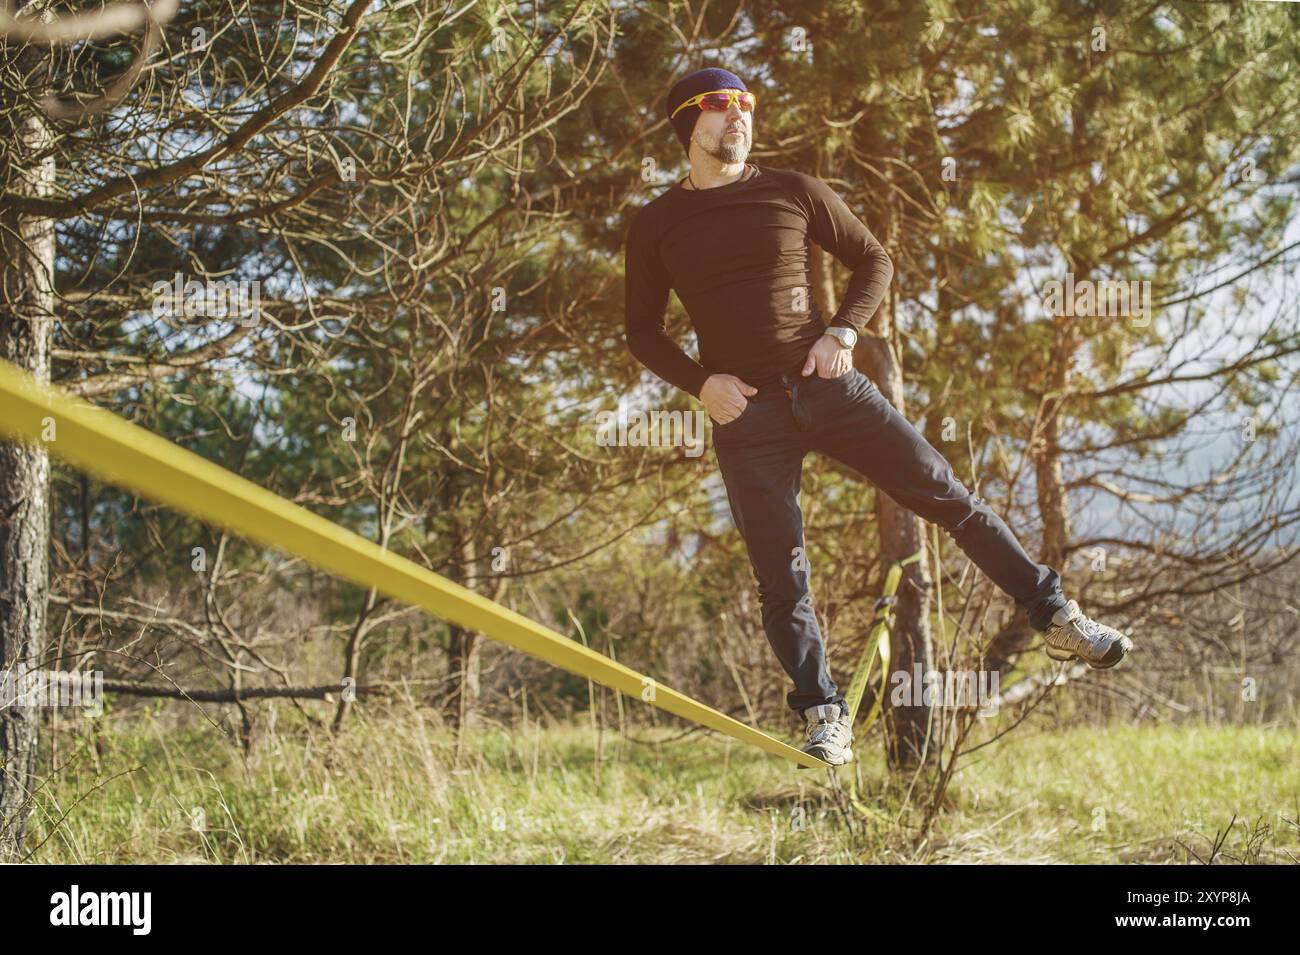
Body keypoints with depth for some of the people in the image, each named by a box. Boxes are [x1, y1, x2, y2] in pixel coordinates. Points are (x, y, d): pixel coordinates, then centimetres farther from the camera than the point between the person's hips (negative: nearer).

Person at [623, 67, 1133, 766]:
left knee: (949, 498, -2)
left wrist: (843, 331, -4)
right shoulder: (657, 225, 5)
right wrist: (700, 382, -7)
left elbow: (873, 261, 13)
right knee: (780, 575, -1)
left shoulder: (792, 192, 6)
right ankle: (823, 717, 9)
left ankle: (1056, 618, 10)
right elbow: (643, 331, 9)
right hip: (745, 412, 0)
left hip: (826, 387, 1)